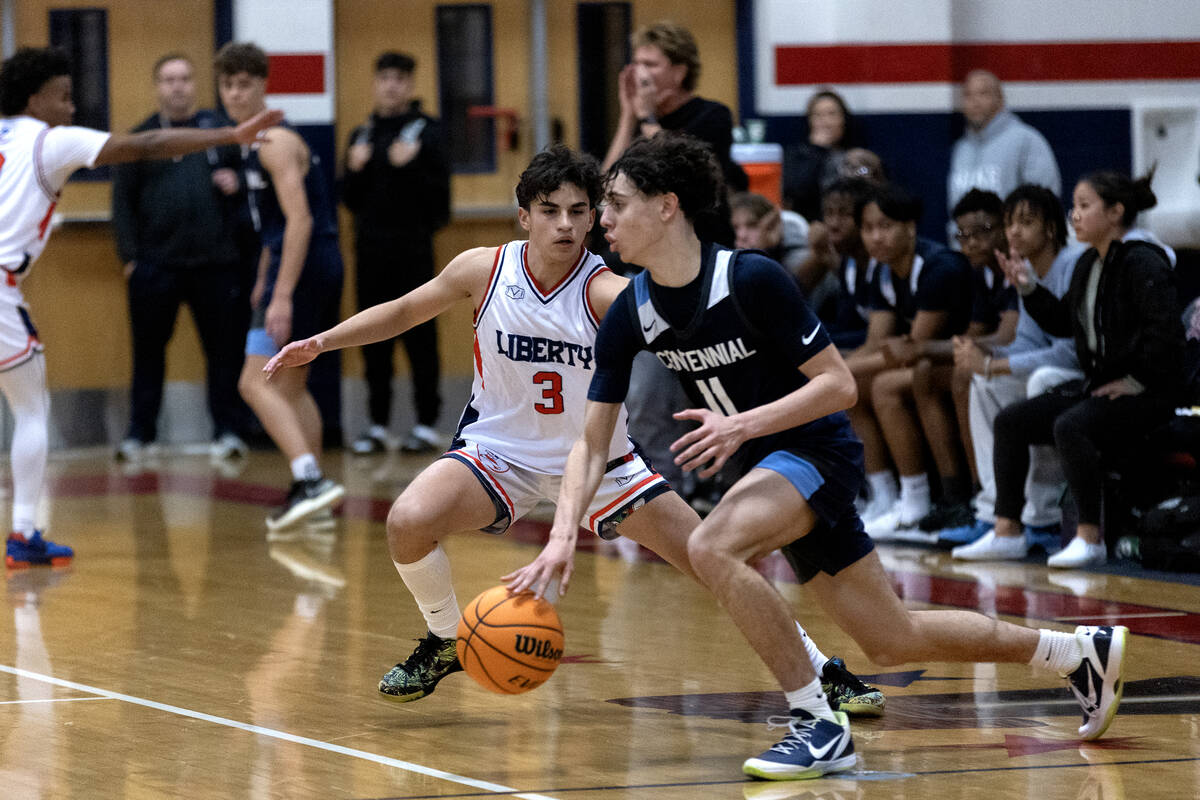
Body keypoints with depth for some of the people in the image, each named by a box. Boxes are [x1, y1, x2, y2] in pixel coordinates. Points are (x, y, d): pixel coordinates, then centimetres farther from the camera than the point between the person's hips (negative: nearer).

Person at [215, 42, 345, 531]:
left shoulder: (276, 142, -14)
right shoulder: (254, 143, 17)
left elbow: (300, 220, -22)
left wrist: (282, 295, -27)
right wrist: (263, 282, 31)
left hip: (304, 268, -10)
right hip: (318, 270, 10)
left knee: (256, 382, -16)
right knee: (291, 386, 20)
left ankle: (311, 480, -28)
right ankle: (310, 492, 26)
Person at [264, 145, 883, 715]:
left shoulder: (606, 293, -24)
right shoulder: (484, 270, -14)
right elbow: (401, 312, 5)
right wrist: (322, 342, -3)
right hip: (499, 451, 1)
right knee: (409, 522, -27)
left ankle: (821, 671, 15)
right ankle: (445, 642, 4)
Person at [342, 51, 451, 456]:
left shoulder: (426, 132, -1)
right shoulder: (363, 134, 15)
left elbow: (439, 192, -9)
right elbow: (350, 199, 14)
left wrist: (409, 167, -21)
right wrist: (355, 170, -4)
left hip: (413, 250, -5)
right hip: (370, 250, 5)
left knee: (420, 335, -3)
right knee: (374, 338, 5)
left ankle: (426, 423, 1)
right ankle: (378, 425, 10)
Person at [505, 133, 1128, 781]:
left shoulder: (750, 279, -23)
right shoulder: (630, 314, -5)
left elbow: (839, 385, -19)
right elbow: (593, 444, -4)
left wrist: (744, 424, -32)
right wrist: (563, 536, -18)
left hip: (819, 451, -7)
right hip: (762, 465, 7)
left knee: (712, 547, -32)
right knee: (892, 641, 12)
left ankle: (819, 725, -21)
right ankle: (1078, 652, 30)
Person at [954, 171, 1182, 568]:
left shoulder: (1143, 264, -16)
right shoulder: (1089, 264, 13)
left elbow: (1166, 332, -23)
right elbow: (1063, 322, 21)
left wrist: (1136, 382, -19)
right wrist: (1028, 287, 10)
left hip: (1146, 393, -10)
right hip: (1096, 384, 10)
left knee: (1070, 427, -33)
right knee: (1010, 420, 2)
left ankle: (1089, 538, -26)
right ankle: (1007, 531, 1)